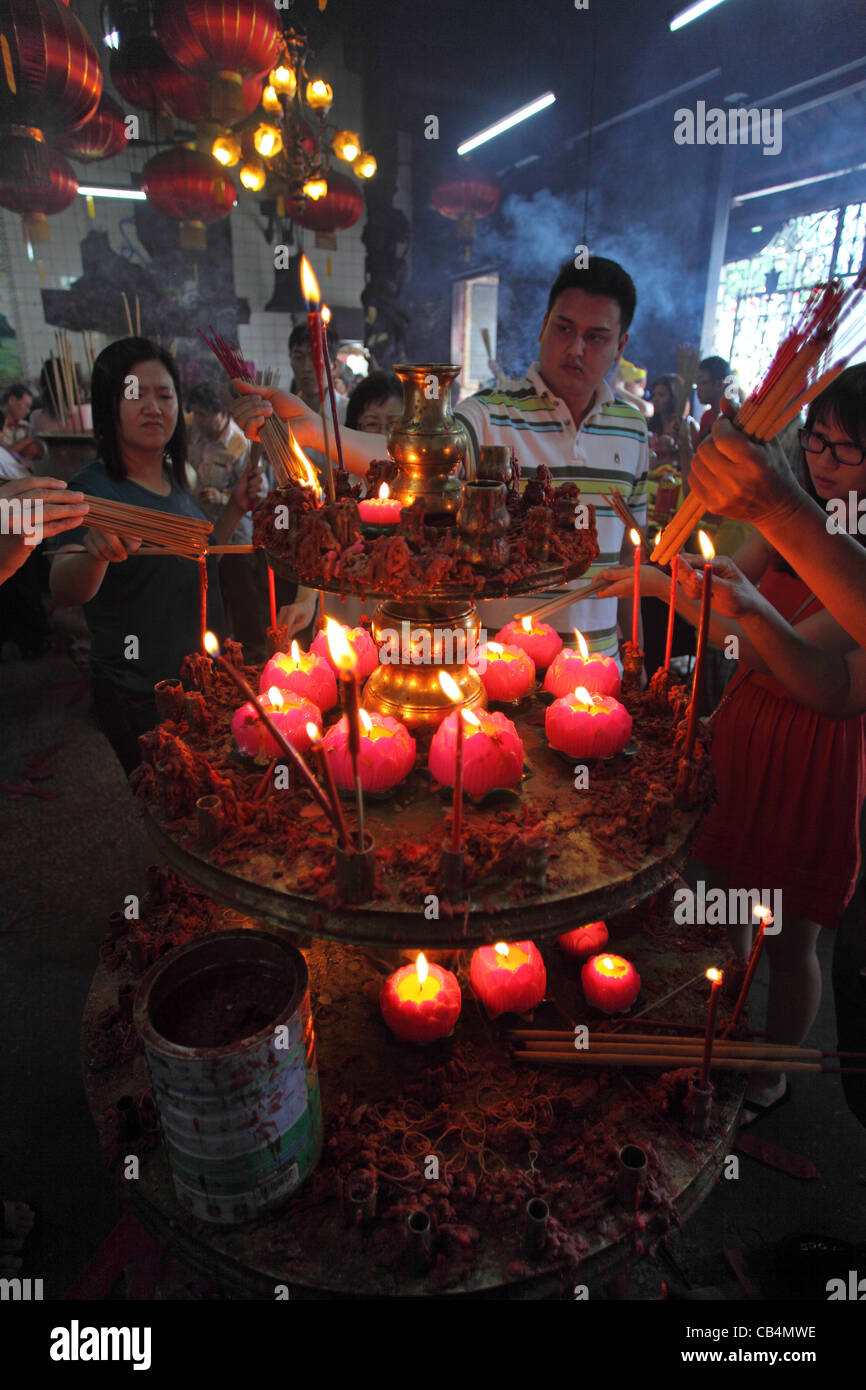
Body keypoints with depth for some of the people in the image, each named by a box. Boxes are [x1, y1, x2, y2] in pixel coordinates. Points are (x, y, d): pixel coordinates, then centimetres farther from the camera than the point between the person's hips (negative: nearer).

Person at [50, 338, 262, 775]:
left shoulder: (175, 481, 7)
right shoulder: (93, 488, -15)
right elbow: (64, 590, -30)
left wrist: (235, 509, 6)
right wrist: (96, 552, -52)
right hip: (141, 701, -7)